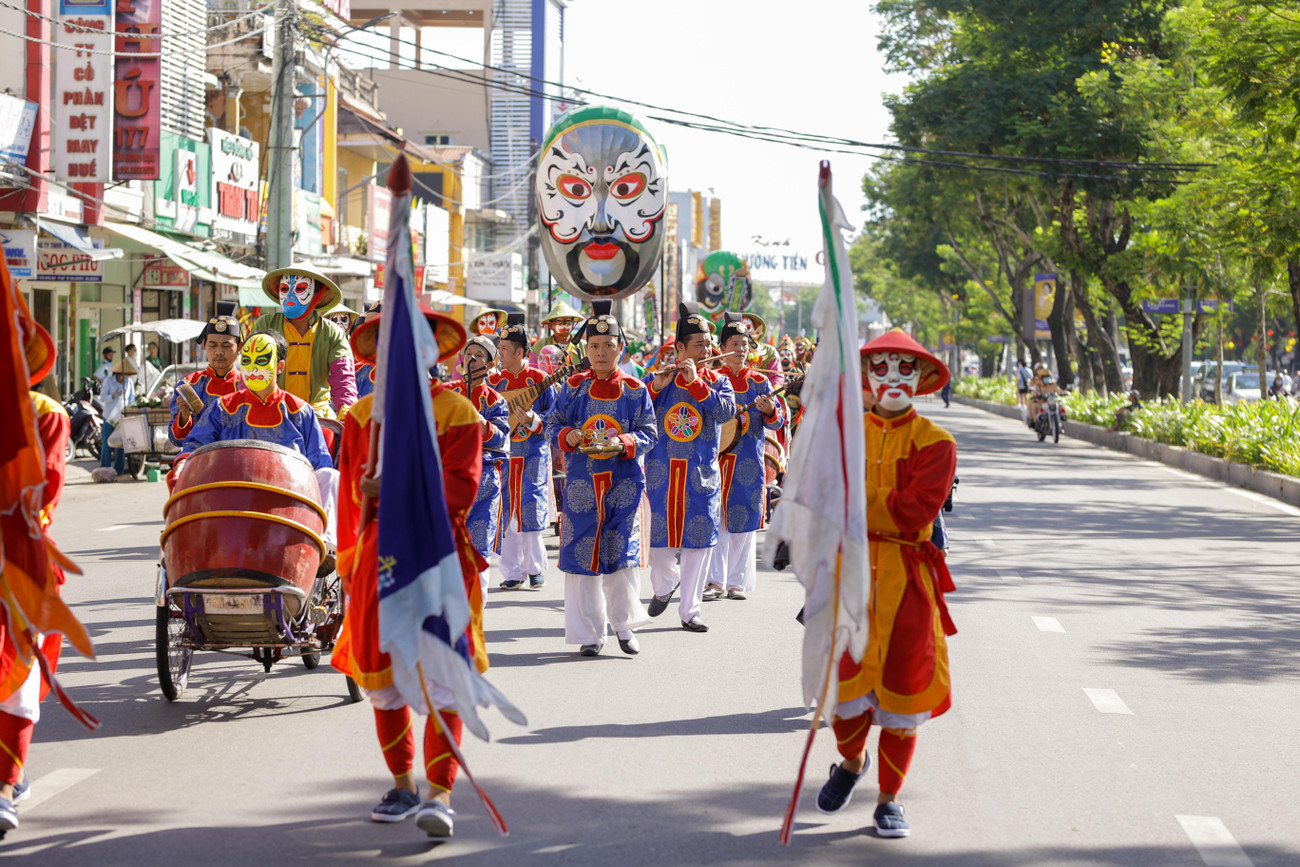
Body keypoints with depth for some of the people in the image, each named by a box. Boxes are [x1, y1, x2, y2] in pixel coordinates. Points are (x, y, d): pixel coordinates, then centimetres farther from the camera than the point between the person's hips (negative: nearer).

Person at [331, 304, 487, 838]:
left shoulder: (457, 412, 0)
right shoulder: (363, 414, 10)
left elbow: (460, 488, -11)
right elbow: (352, 494, 11)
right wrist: (349, 567, 11)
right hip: (379, 554, 4)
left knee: (443, 677, -12)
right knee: (381, 676, 9)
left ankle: (440, 796, -13)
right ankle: (402, 785, 25)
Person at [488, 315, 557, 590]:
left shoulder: (540, 379, -1)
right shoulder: (493, 380, 7)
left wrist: (533, 421, -19)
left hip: (534, 456, -3)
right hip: (503, 454, 3)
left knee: (531, 513, -5)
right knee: (508, 513, 1)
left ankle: (535, 568, 10)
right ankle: (513, 573, 7)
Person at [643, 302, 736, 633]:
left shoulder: (718, 381, 3)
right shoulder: (656, 380, 2)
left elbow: (726, 412, -16)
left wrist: (695, 382, -21)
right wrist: (656, 388, -19)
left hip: (701, 477, 0)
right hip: (661, 473, 0)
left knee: (699, 542, 1)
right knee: (658, 538, 3)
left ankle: (690, 610, 10)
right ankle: (665, 584, 34)